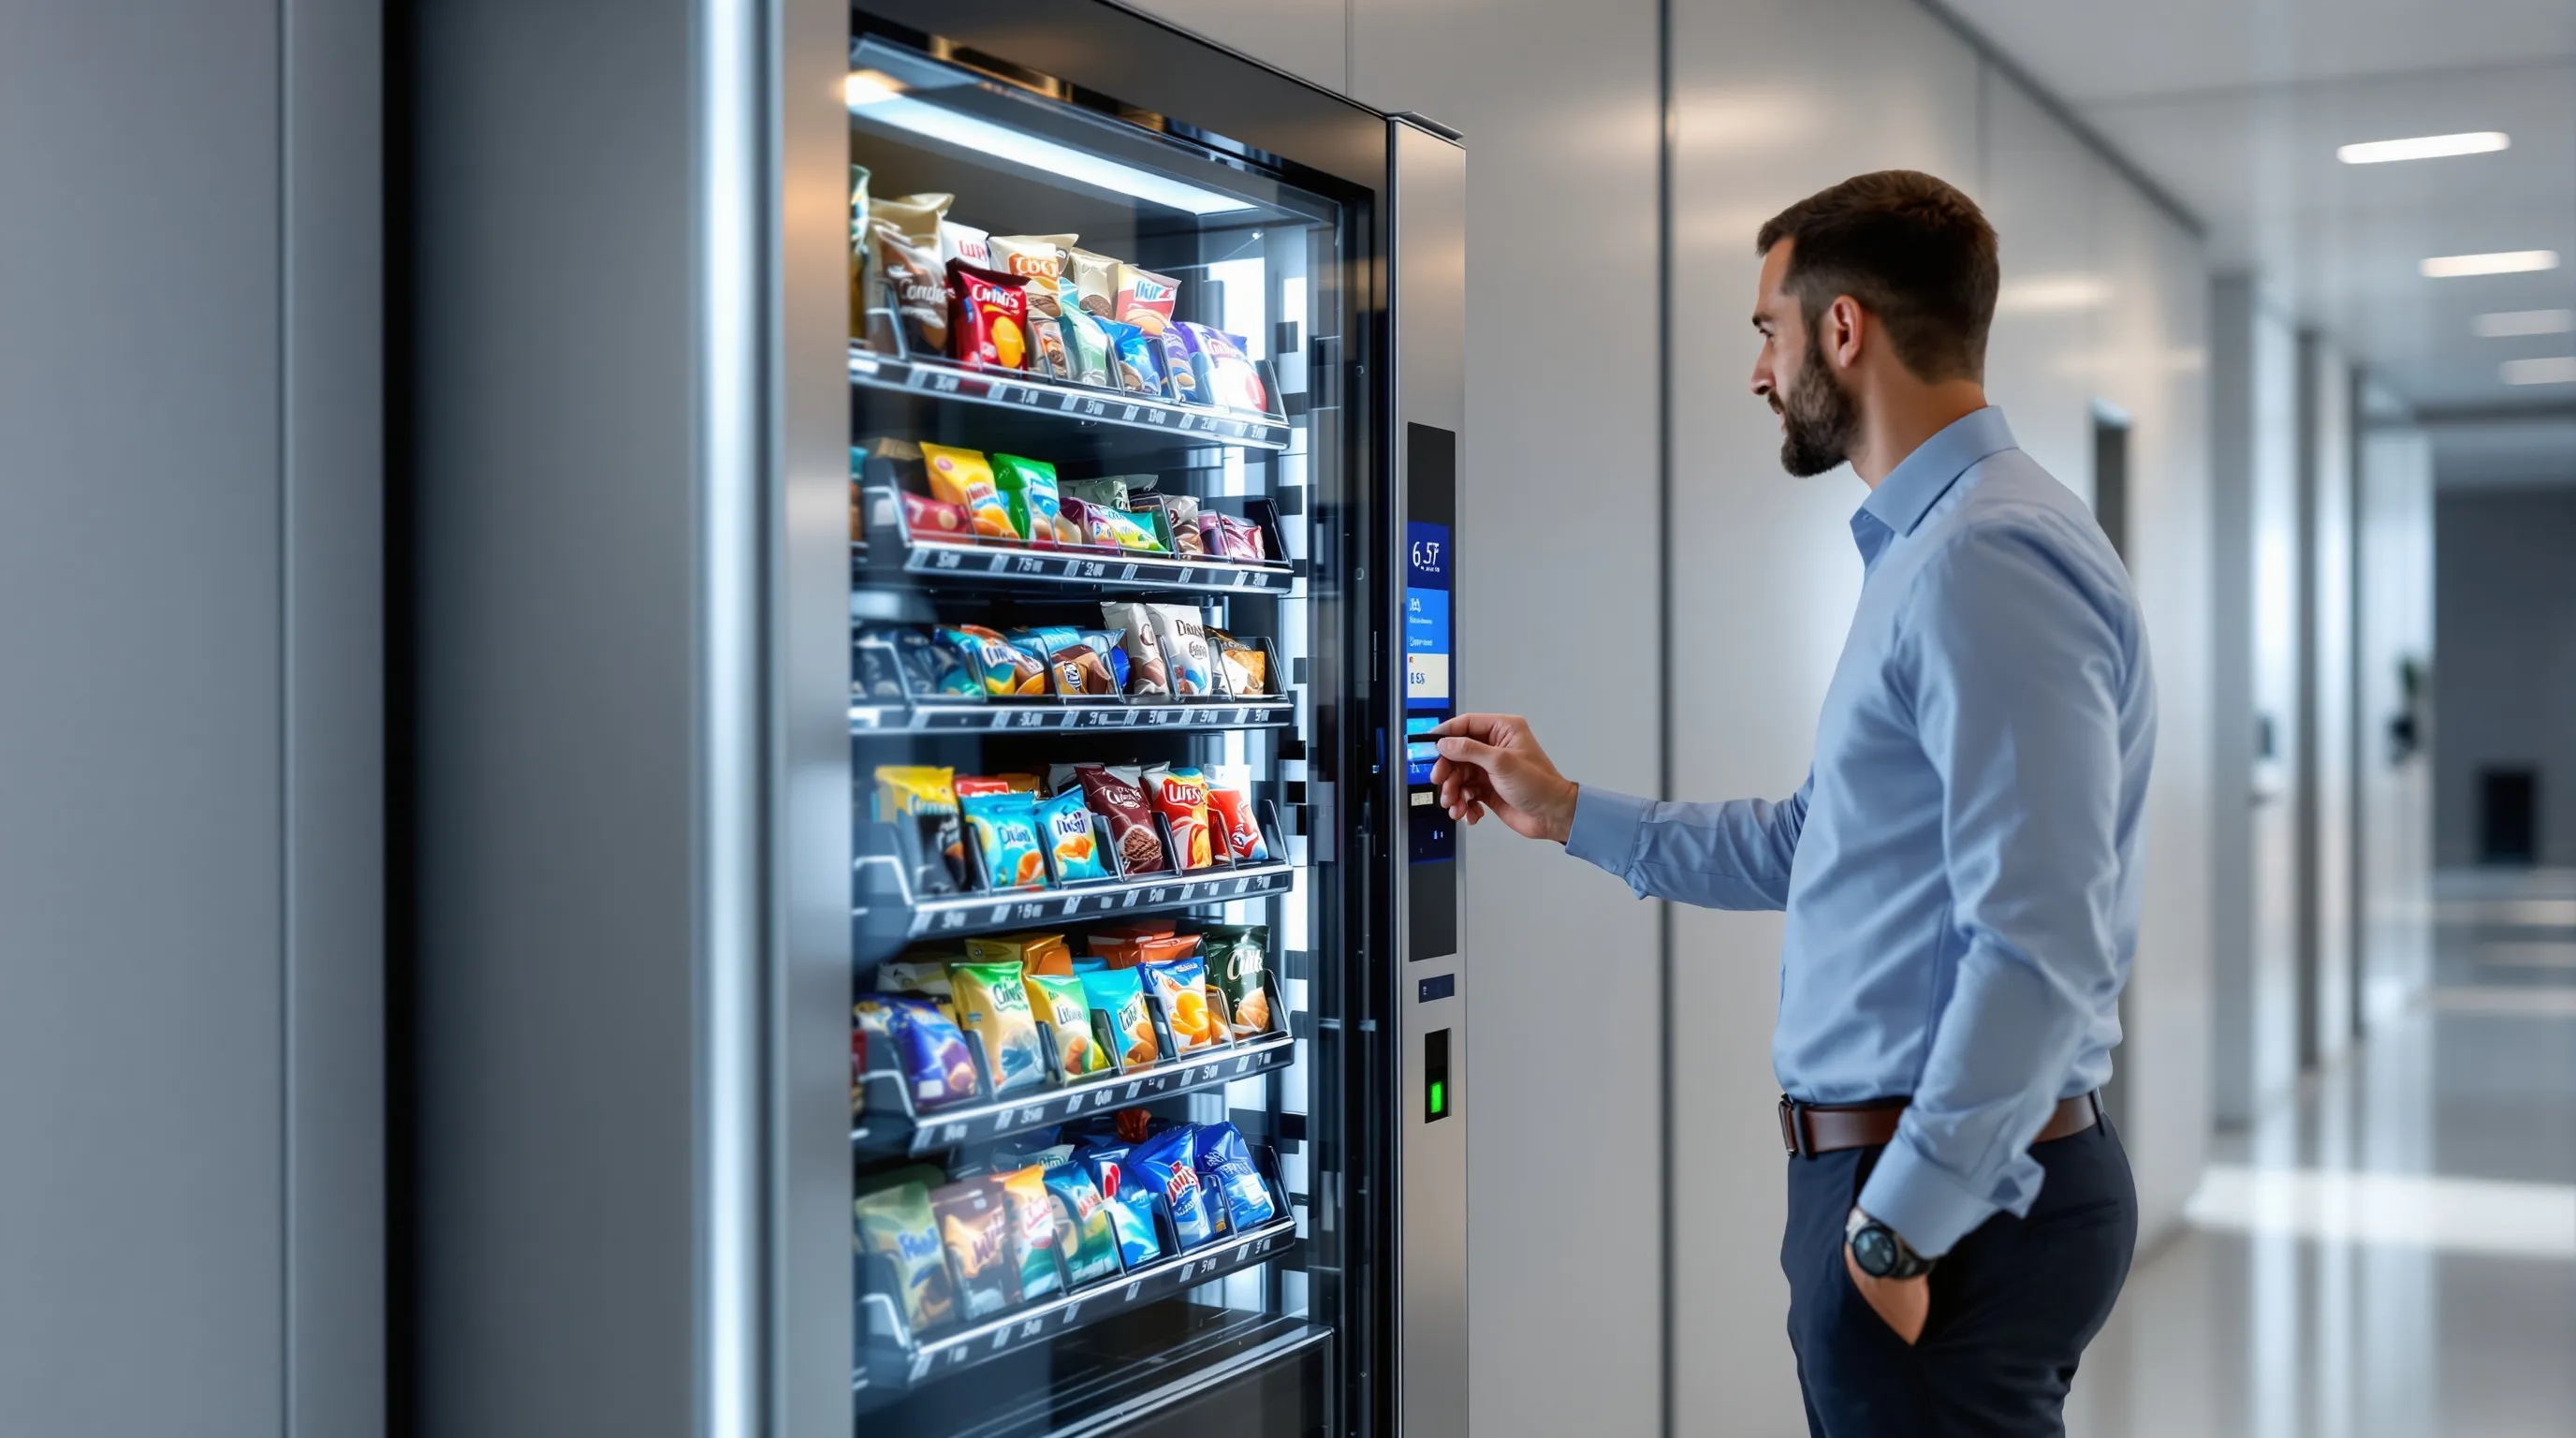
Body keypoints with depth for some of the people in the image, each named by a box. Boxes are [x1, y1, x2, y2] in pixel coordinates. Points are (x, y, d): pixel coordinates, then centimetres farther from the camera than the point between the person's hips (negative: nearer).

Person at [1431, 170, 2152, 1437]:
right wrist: (1564, 810, 25)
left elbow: (2040, 949, -26)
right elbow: (1810, 846, 22)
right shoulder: (1930, 546, 16)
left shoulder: (1988, 555, -19)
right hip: (1893, 1165, 10)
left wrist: (1901, 1226, -21)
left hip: (1952, 1194, -10)